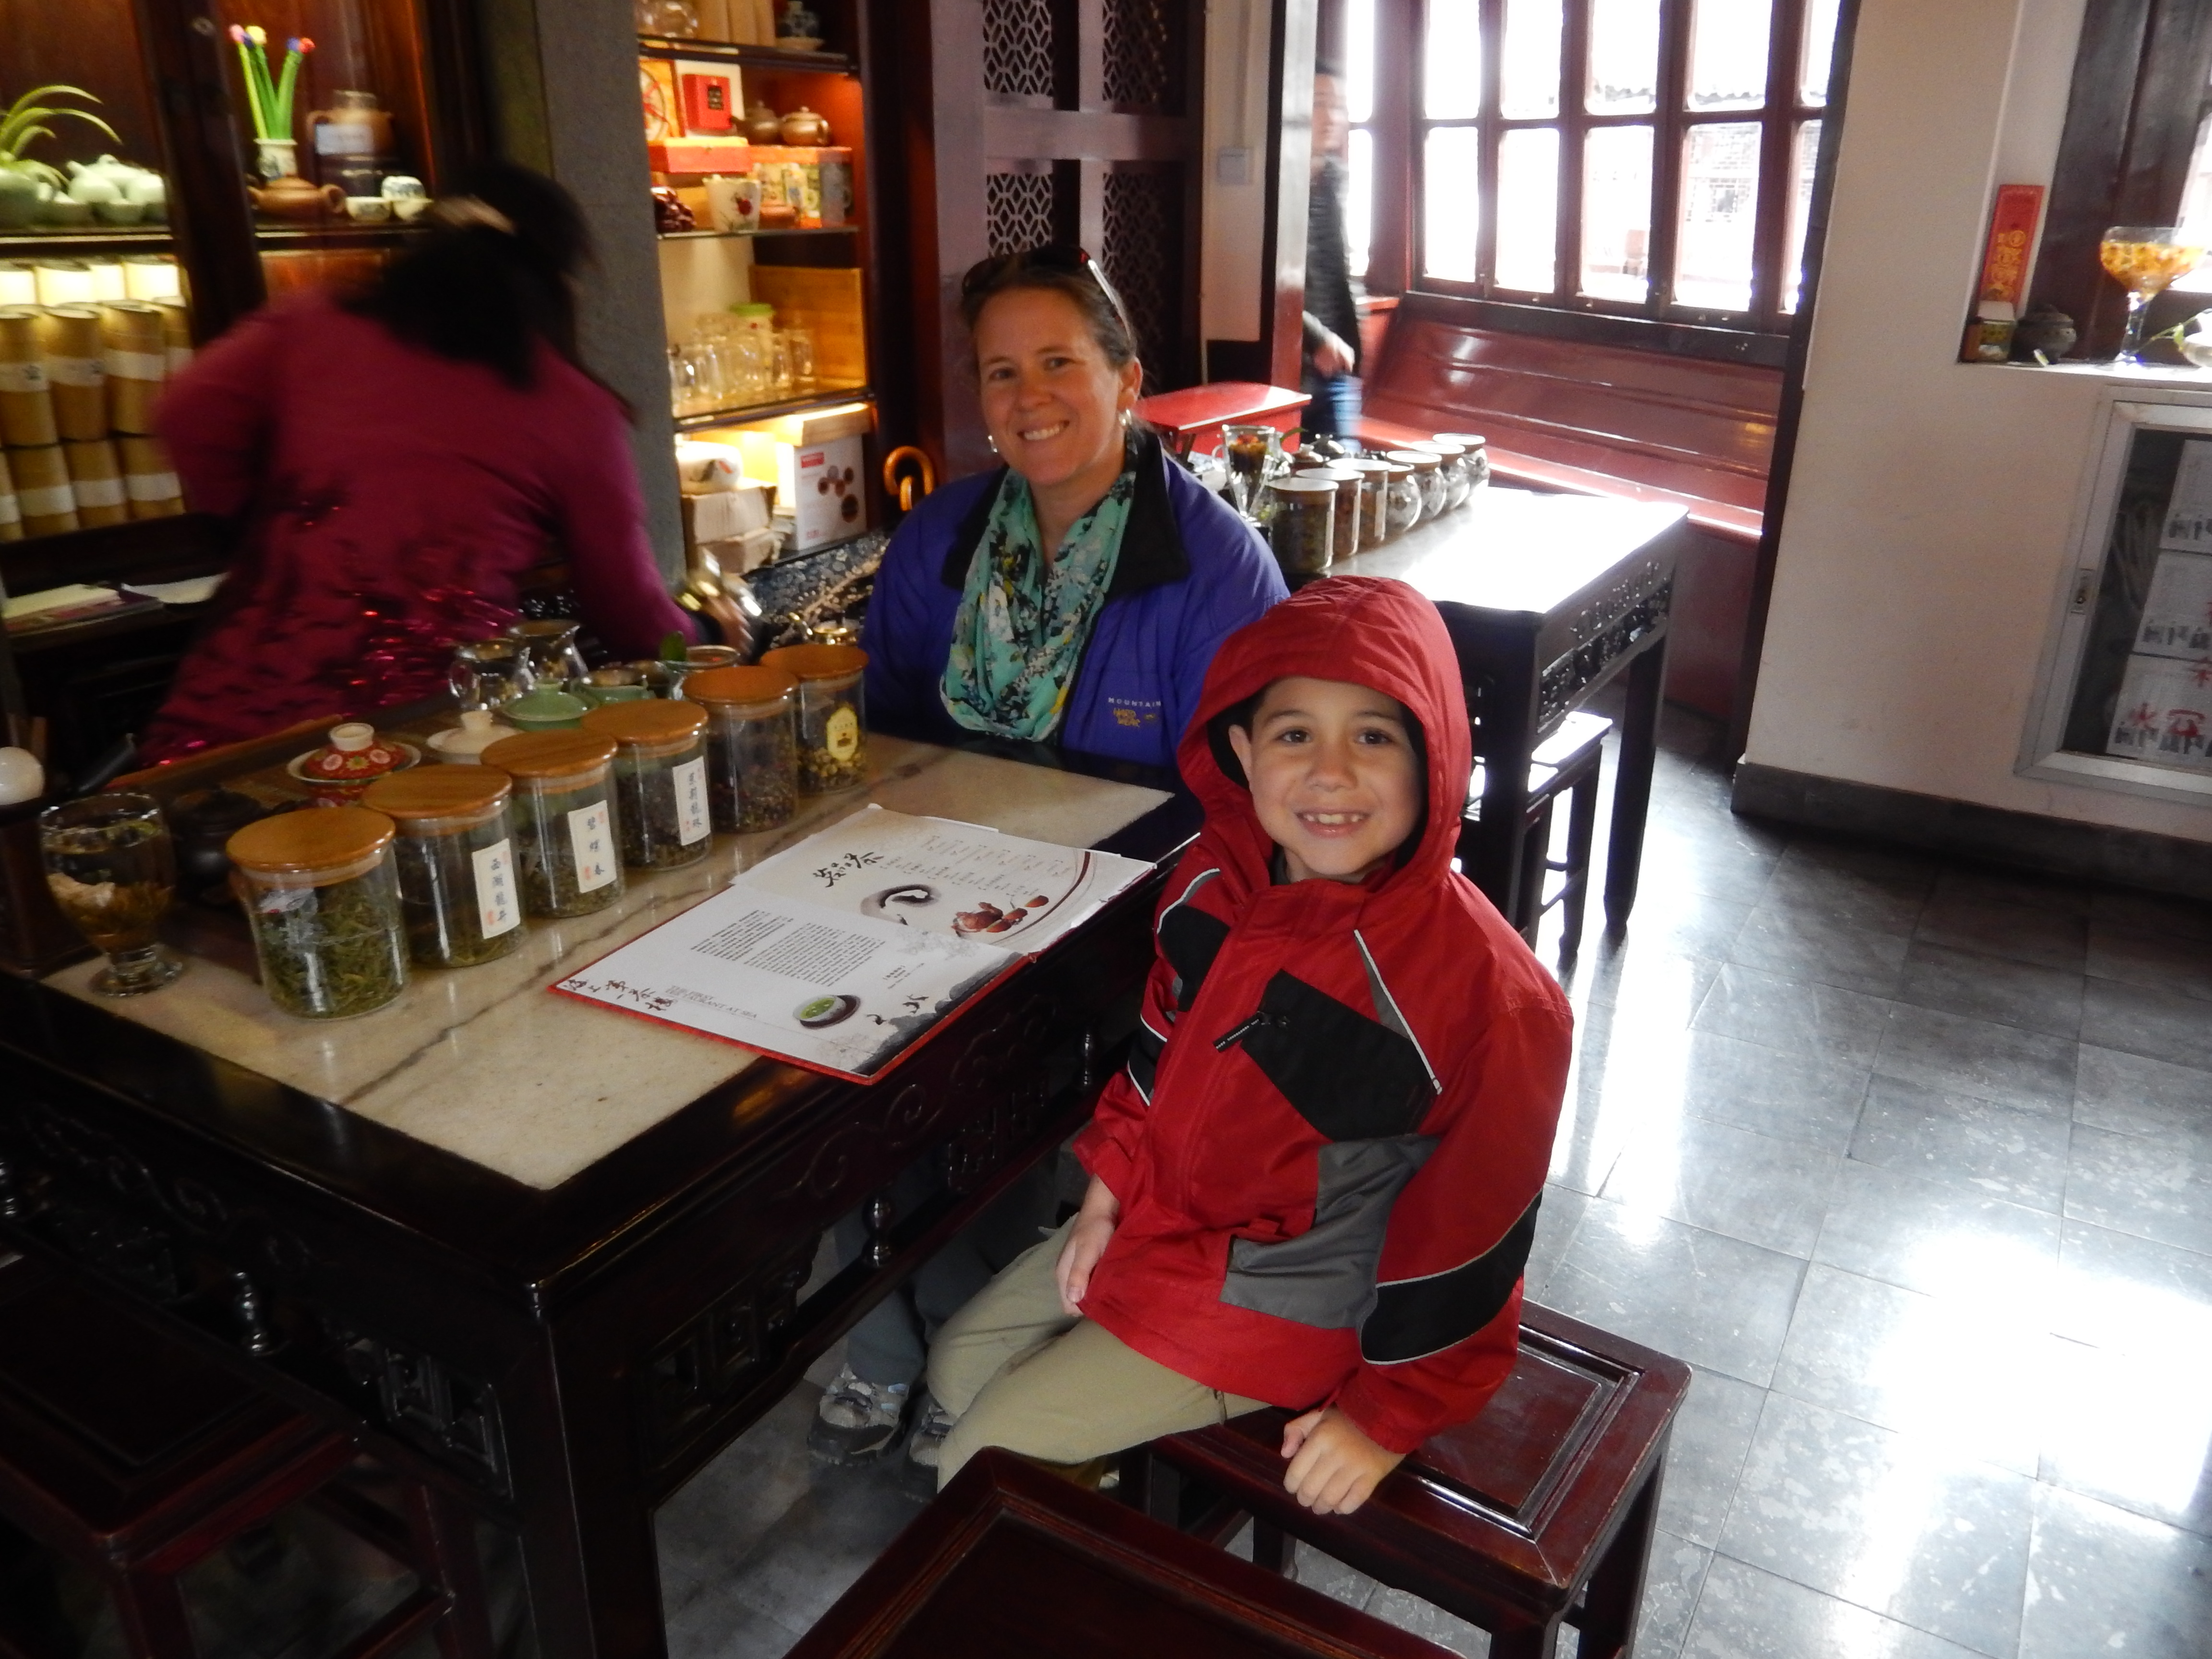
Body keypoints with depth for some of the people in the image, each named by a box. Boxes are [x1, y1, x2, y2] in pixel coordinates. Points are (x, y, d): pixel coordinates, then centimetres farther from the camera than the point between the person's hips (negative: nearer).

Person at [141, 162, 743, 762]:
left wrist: (266, 523, 15)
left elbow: (190, 416, -3)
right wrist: (702, 633, 31)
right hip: (431, 729, -2)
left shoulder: (306, 326, 10)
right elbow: (631, 612, 10)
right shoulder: (574, 407, 5)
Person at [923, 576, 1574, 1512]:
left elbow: (1471, 1227, -19)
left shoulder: (1484, 989, -29)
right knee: (959, 1366, 17)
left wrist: (1387, 1415, -13)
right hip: (1163, 1217, 7)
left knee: (983, 1463, -6)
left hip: (1286, 1300, -7)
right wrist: (1110, 1190, 5)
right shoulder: (1216, 881, -10)